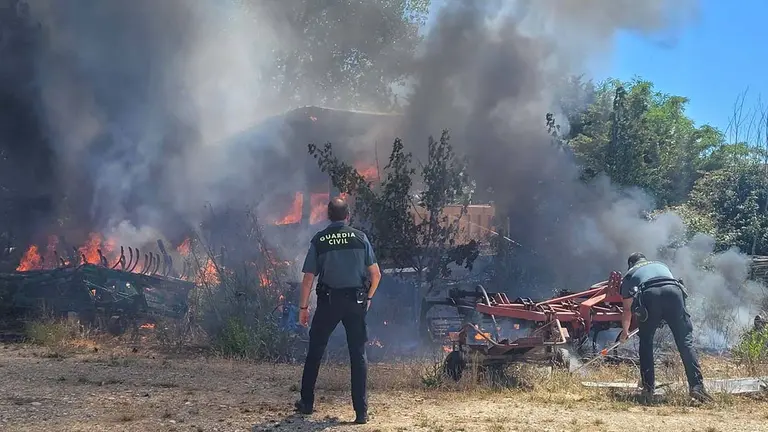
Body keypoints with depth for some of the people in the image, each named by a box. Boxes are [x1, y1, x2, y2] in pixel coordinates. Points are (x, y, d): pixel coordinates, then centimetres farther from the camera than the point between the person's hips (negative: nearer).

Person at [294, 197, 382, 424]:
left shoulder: (319, 240, 0)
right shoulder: (360, 237, 1)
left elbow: (308, 278, -2)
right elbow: (376, 274, 0)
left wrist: (303, 307, 7)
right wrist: (368, 297, 15)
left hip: (328, 302, 0)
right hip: (356, 302, 0)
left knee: (315, 351, 15)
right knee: (358, 354, 6)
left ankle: (306, 403, 23)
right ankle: (361, 411, 4)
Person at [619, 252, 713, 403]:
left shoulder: (629, 274, 33)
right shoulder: (661, 264, 42)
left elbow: (627, 310, 35)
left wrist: (625, 331, 52)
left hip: (649, 294, -1)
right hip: (673, 291, 1)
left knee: (646, 343, 15)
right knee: (686, 342, 2)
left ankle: (648, 389, 11)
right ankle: (696, 386, -9)